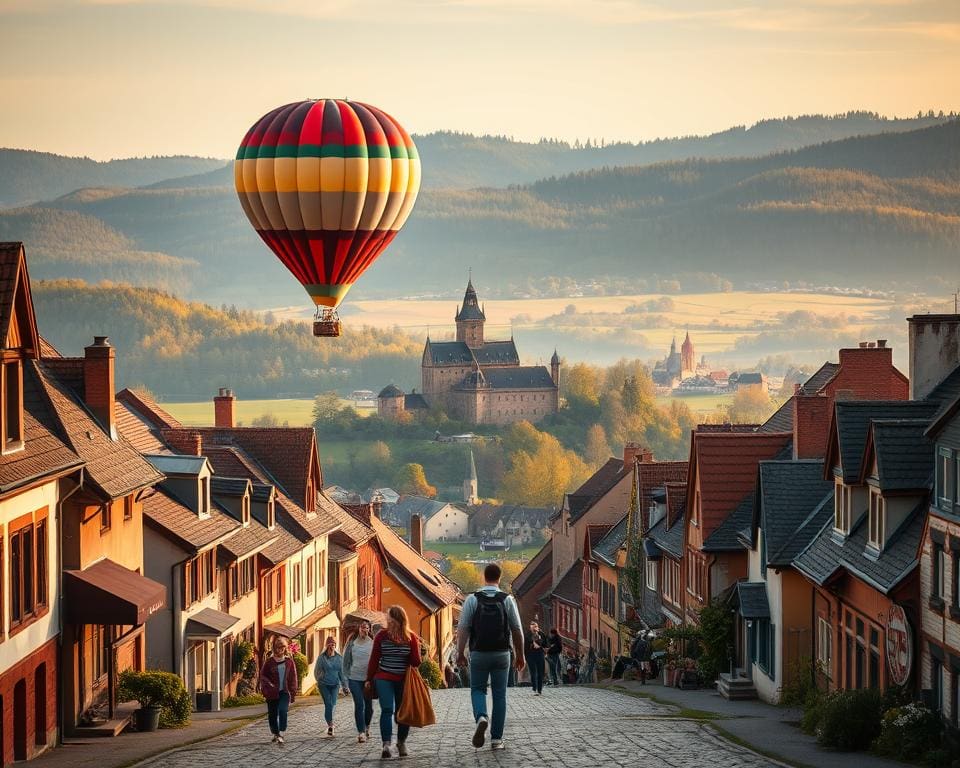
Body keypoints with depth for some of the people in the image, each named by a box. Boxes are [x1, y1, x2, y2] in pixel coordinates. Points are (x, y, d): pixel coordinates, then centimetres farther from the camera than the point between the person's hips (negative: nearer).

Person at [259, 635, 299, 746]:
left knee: (283, 711, -22)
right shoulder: (269, 661, 3)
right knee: (272, 715, 7)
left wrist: (293, 694, 3)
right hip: (272, 693, 1)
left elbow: (293, 679, 7)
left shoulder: (289, 662, 5)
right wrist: (268, 684, -13)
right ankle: (276, 735, 28)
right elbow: (263, 675, 5)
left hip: (285, 692, -1)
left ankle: (281, 735, -24)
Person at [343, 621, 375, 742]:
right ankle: (361, 732, -9)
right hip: (355, 679, -1)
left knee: (368, 704, 10)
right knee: (359, 704, -9)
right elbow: (346, 661, 10)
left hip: (369, 678, 1)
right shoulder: (352, 644, 3)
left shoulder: (373, 643, 0)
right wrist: (348, 676, 6)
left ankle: (367, 726, 35)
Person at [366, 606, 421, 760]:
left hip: (404, 680, 1)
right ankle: (386, 745, -21)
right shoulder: (382, 636, -2)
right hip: (384, 679, -1)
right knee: (387, 710, -15)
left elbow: (416, 662, 0)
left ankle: (401, 743, 27)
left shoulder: (411, 638, -2)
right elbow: (374, 659, 4)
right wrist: (369, 679, 6)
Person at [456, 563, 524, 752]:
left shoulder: (472, 599, -4)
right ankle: (496, 739, 9)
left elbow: (463, 628, -8)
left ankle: (481, 717, -16)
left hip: (479, 653, -1)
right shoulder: (507, 600, -2)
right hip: (501, 653, 1)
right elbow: (517, 630, -1)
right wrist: (520, 655, 9)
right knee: (499, 694, 9)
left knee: (478, 689, 15)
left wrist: (460, 653, 0)